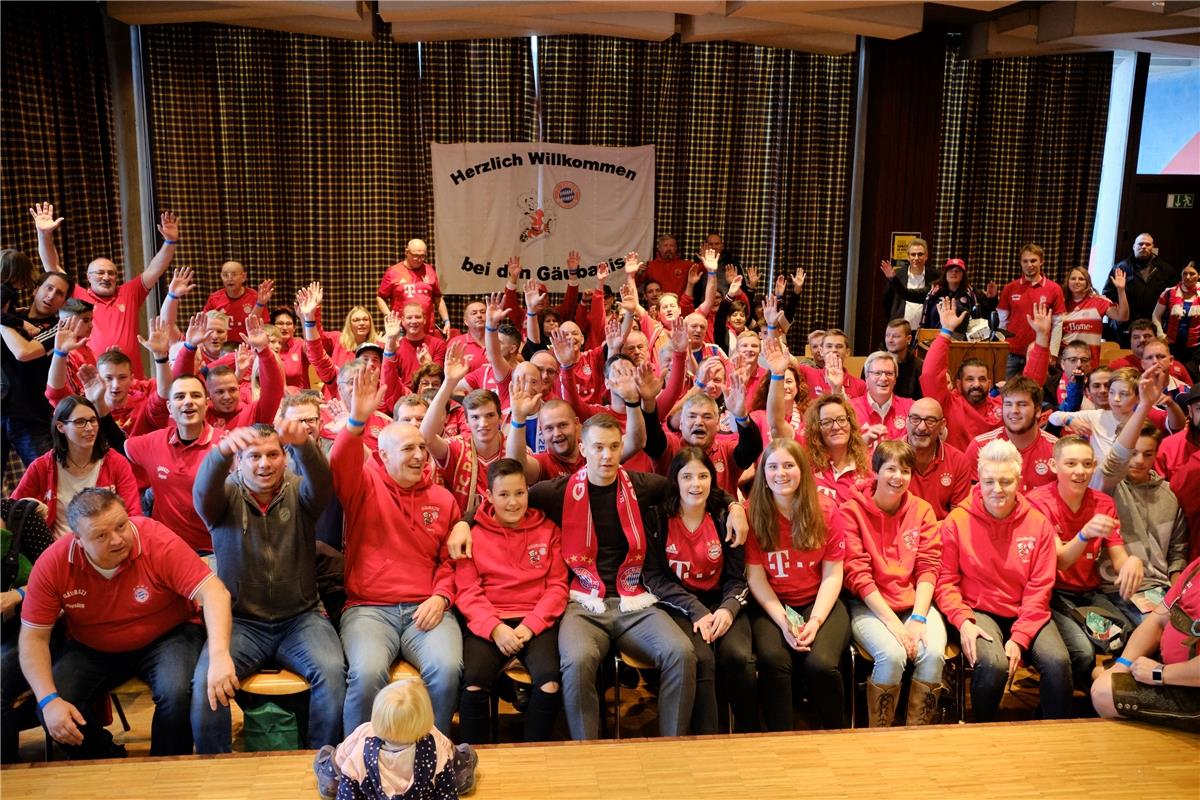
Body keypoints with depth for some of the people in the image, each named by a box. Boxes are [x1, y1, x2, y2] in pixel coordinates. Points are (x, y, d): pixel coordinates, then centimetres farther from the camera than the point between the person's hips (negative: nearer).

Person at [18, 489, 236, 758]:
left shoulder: (159, 541, -27)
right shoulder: (52, 565, -18)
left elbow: (213, 593, -32)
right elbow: (34, 638, -11)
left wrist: (219, 656, -47)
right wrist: (49, 700, -25)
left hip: (165, 638, -3)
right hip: (91, 649, 3)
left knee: (176, 693, -30)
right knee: (52, 711, -19)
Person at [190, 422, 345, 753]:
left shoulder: (299, 492, 4)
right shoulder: (227, 495, 3)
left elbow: (322, 483, -20)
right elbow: (203, 490, -21)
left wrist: (304, 445, -44)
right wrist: (222, 450, -45)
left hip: (301, 617, 0)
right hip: (240, 620, 0)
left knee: (332, 672, -26)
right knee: (205, 680, -26)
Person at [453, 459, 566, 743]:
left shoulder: (547, 530, 11)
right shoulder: (474, 534, 7)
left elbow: (557, 586, 6)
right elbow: (467, 591, 1)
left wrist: (530, 626, -9)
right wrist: (495, 628, -16)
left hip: (537, 622, 1)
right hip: (487, 623, 0)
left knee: (550, 682, -27)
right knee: (473, 684, -28)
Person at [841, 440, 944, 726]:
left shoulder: (922, 510, 9)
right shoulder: (852, 511, -2)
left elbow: (928, 568, 2)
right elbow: (857, 574, -8)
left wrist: (918, 617, -12)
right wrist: (892, 621, -16)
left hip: (916, 604, 3)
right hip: (870, 606, -3)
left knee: (933, 654, -26)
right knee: (892, 655, -30)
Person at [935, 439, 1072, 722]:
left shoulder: (1038, 524, 2)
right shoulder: (957, 521, -3)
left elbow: (1040, 588, -1)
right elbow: (946, 580, -1)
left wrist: (1019, 638, -11)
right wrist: (963, 621, -18)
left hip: (1026, 614, 2)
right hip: (979, 611, -2)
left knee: (1058, 663, -25)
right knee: (993, 664, -30)